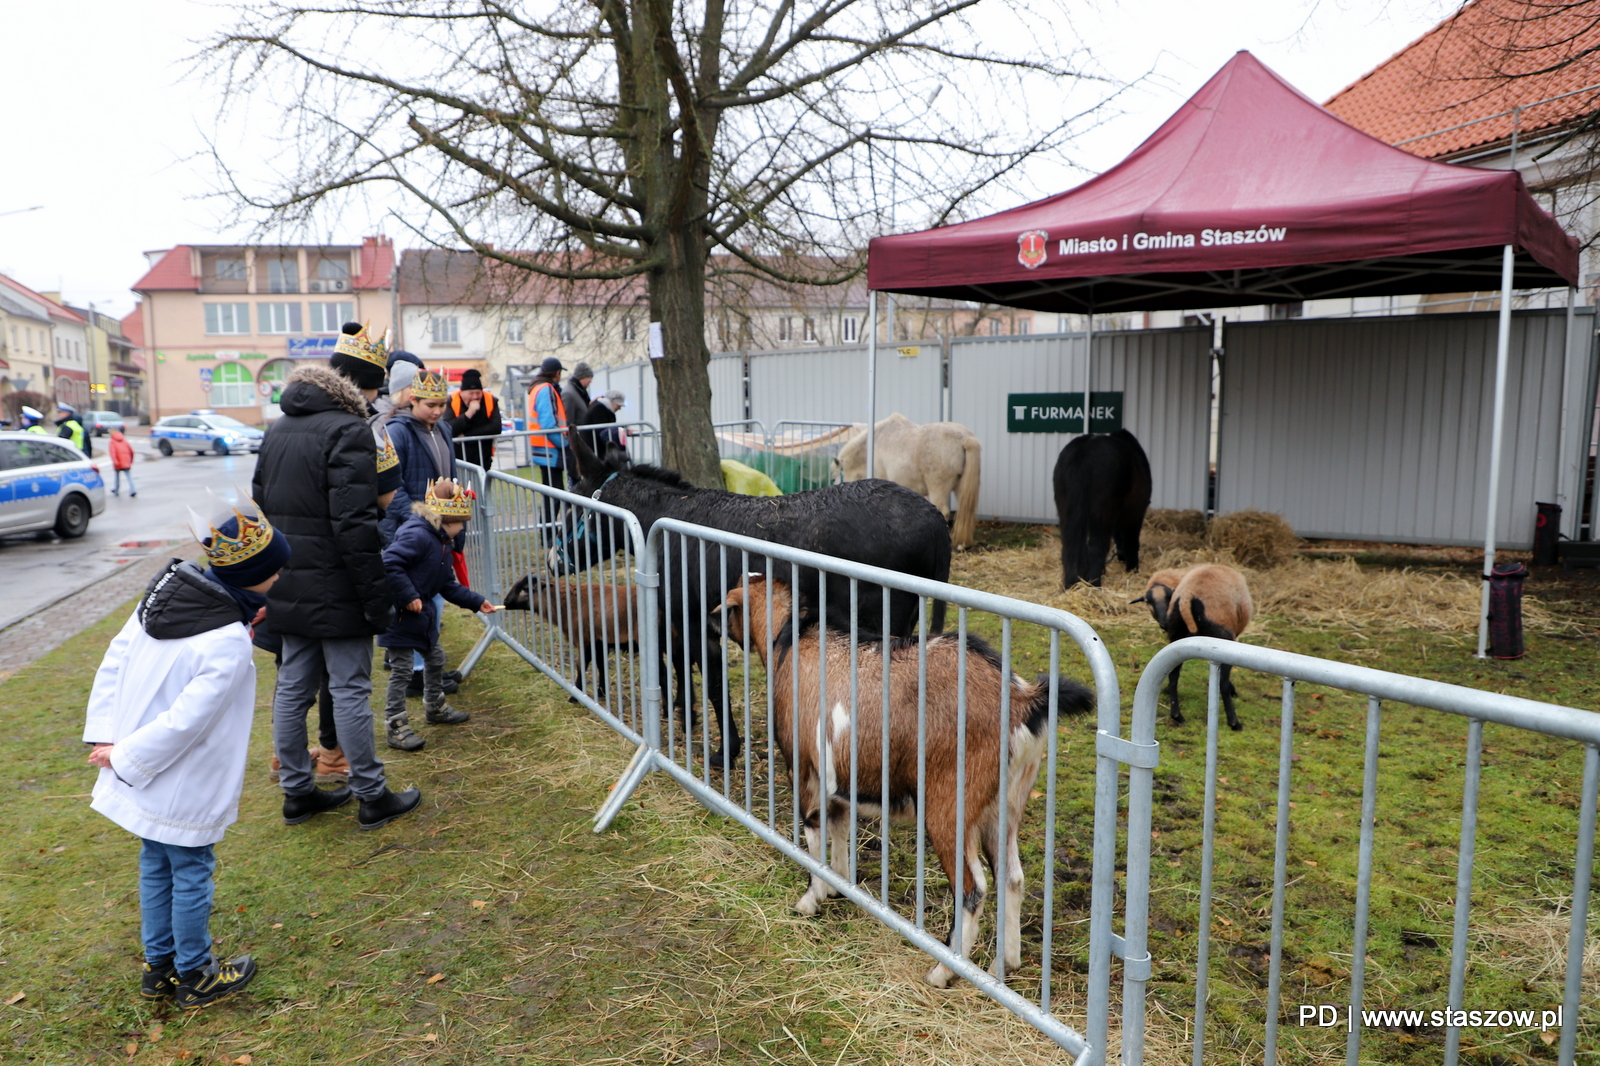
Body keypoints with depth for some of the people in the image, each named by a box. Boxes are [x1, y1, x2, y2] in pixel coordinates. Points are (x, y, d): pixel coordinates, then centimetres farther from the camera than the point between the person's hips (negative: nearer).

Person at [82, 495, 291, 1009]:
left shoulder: (162, 594, -4)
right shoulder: (229, 645, -28)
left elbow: (113, 662, 1)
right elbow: (184, 721, -27)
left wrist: (104, 736, 0)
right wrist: (124, 757, -12)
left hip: (142, 775, 8)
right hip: (184, 791, -8)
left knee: (156, 869, 22)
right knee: (191, 874, 11)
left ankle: (159, 967, 39)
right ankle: (194, 977, 28)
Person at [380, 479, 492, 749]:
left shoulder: (441, 542, 12)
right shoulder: (417, 535, -21)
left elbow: (448, 585, 18)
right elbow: (389, 563, -31)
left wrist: (476, 602, 16)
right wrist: (408, 596, -30)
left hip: (422, 615, 10)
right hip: (400, 615, -10)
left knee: (435, 658, 22)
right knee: (401, 670, -4)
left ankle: (435, 708, 41)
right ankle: (397, 728, 5)